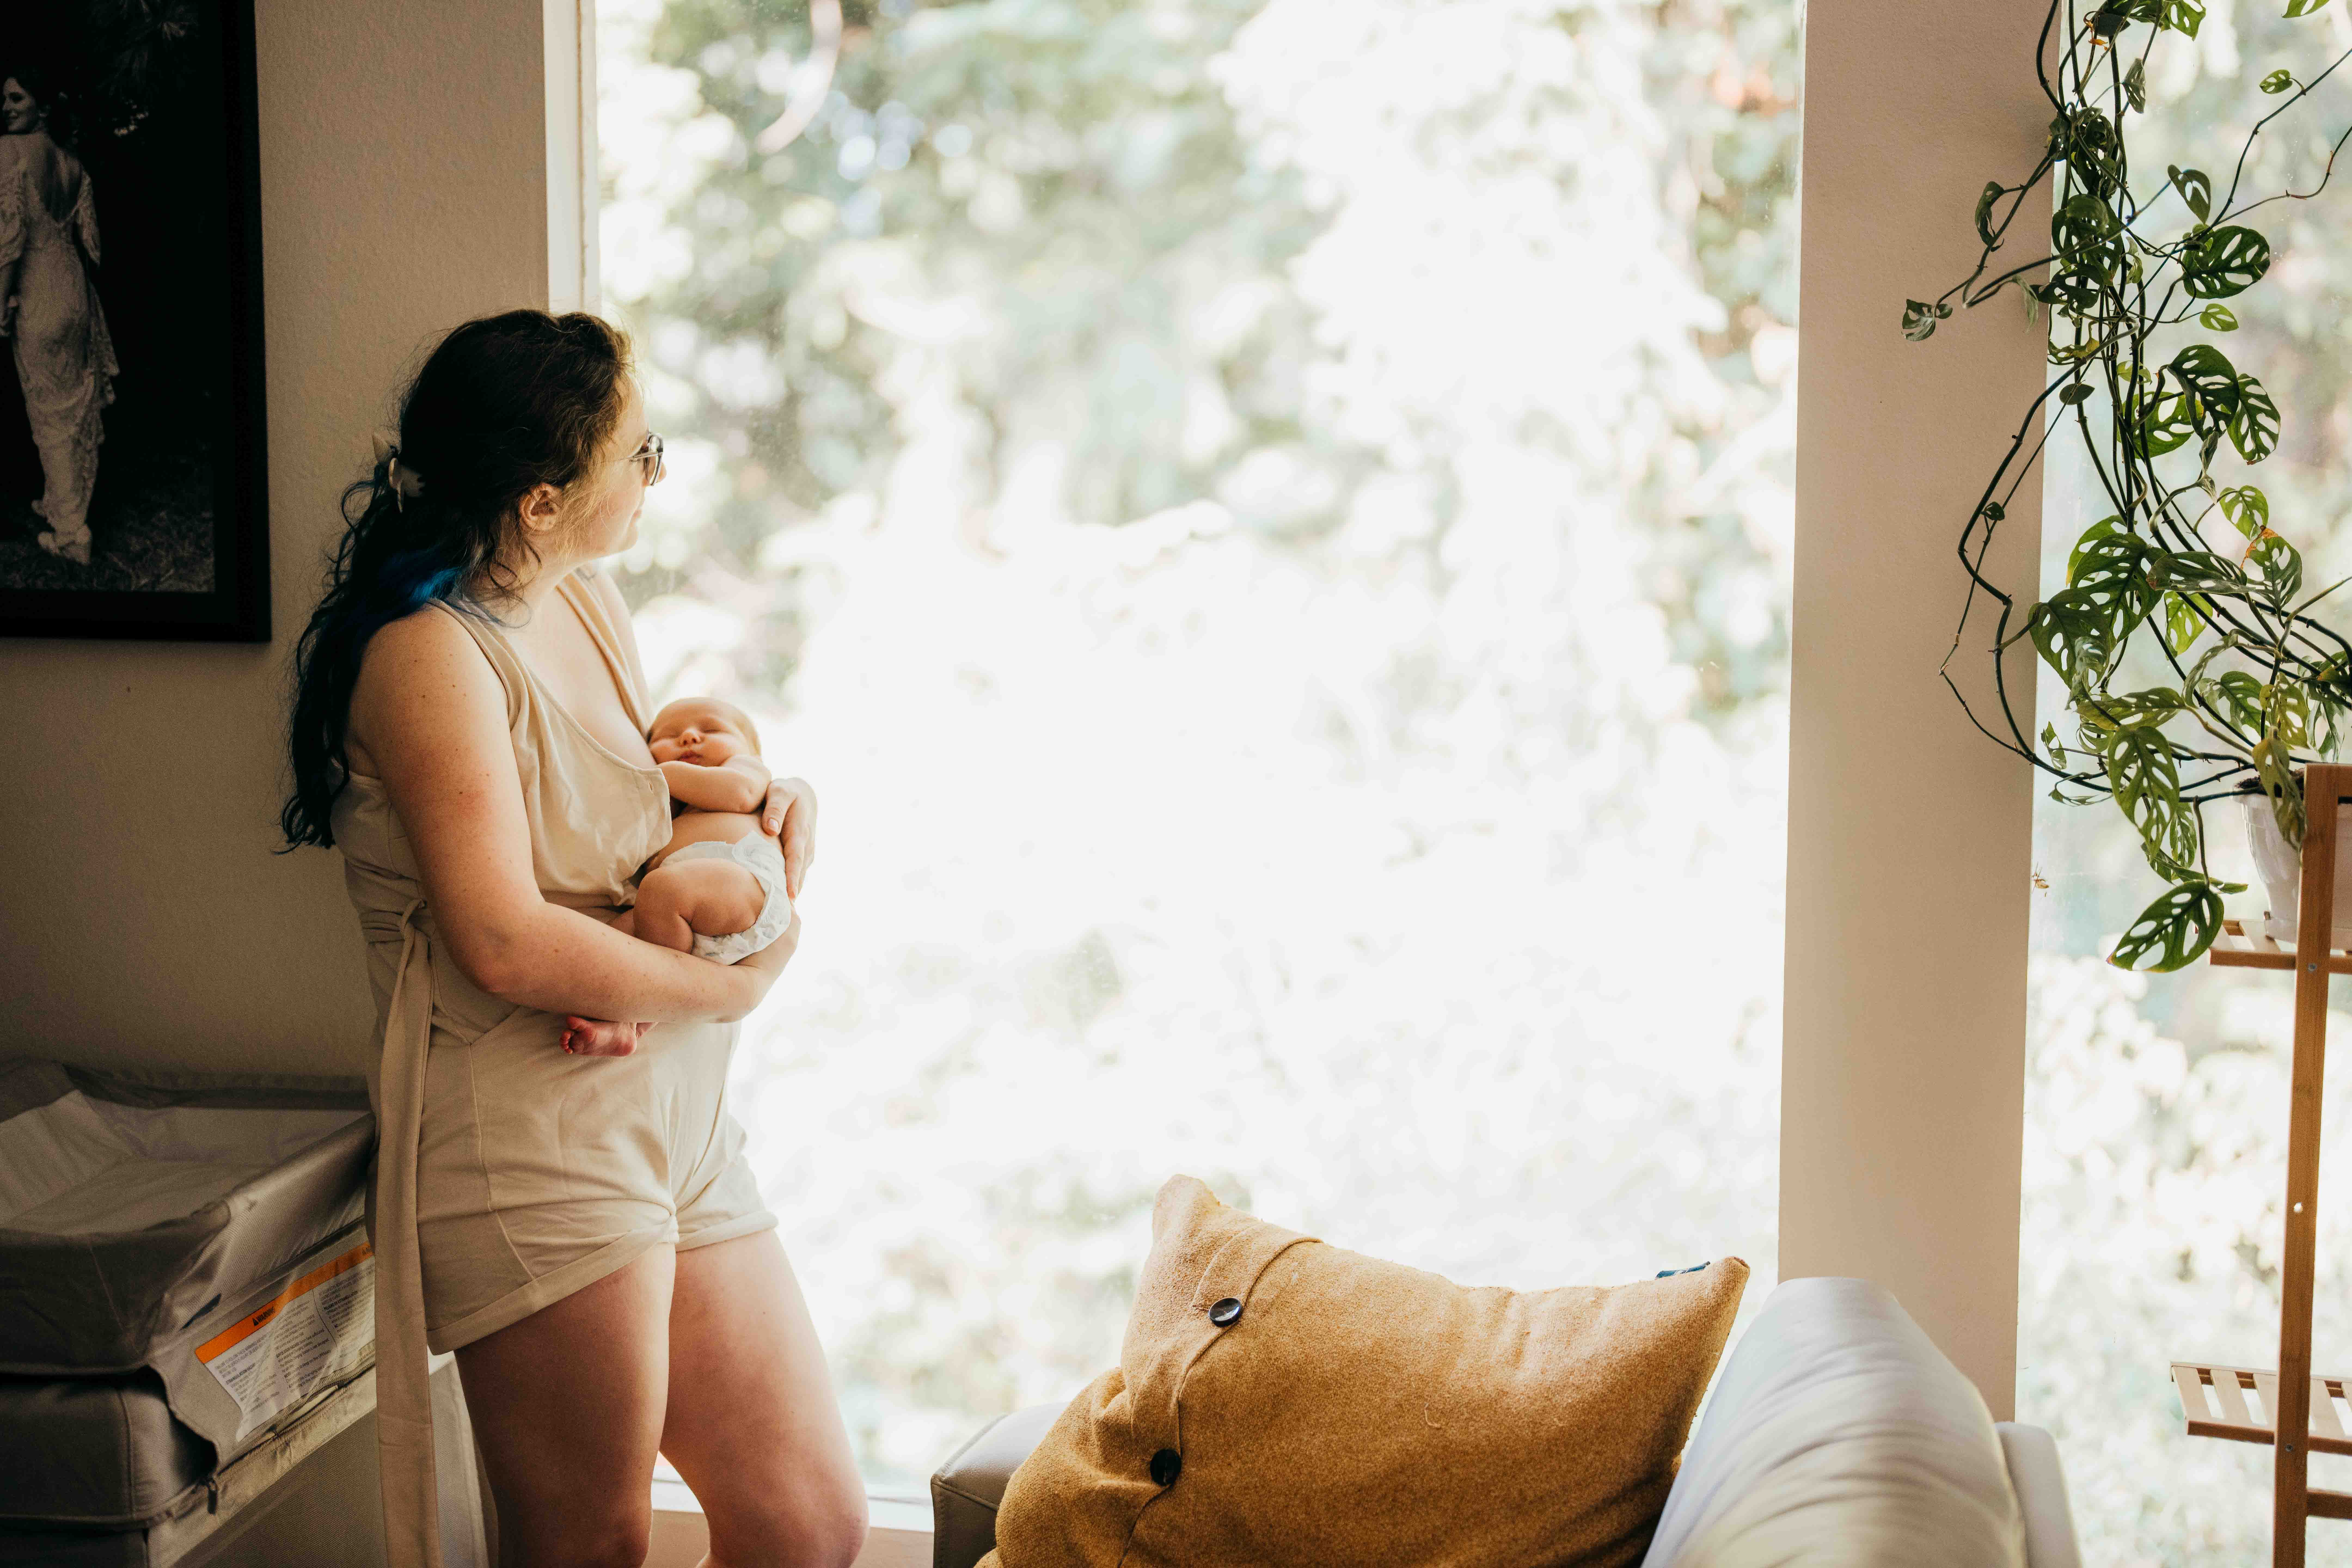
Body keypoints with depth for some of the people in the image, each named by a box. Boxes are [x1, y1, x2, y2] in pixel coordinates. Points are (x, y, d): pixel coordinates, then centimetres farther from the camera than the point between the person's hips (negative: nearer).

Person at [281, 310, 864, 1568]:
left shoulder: (586, 604, 13)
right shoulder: (430, 649, -14)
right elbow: (508, 944, -23)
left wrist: (771, 797, 9)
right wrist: (729, 984, -11)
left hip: (680, 1130, 8)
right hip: (535, 1147, -8)